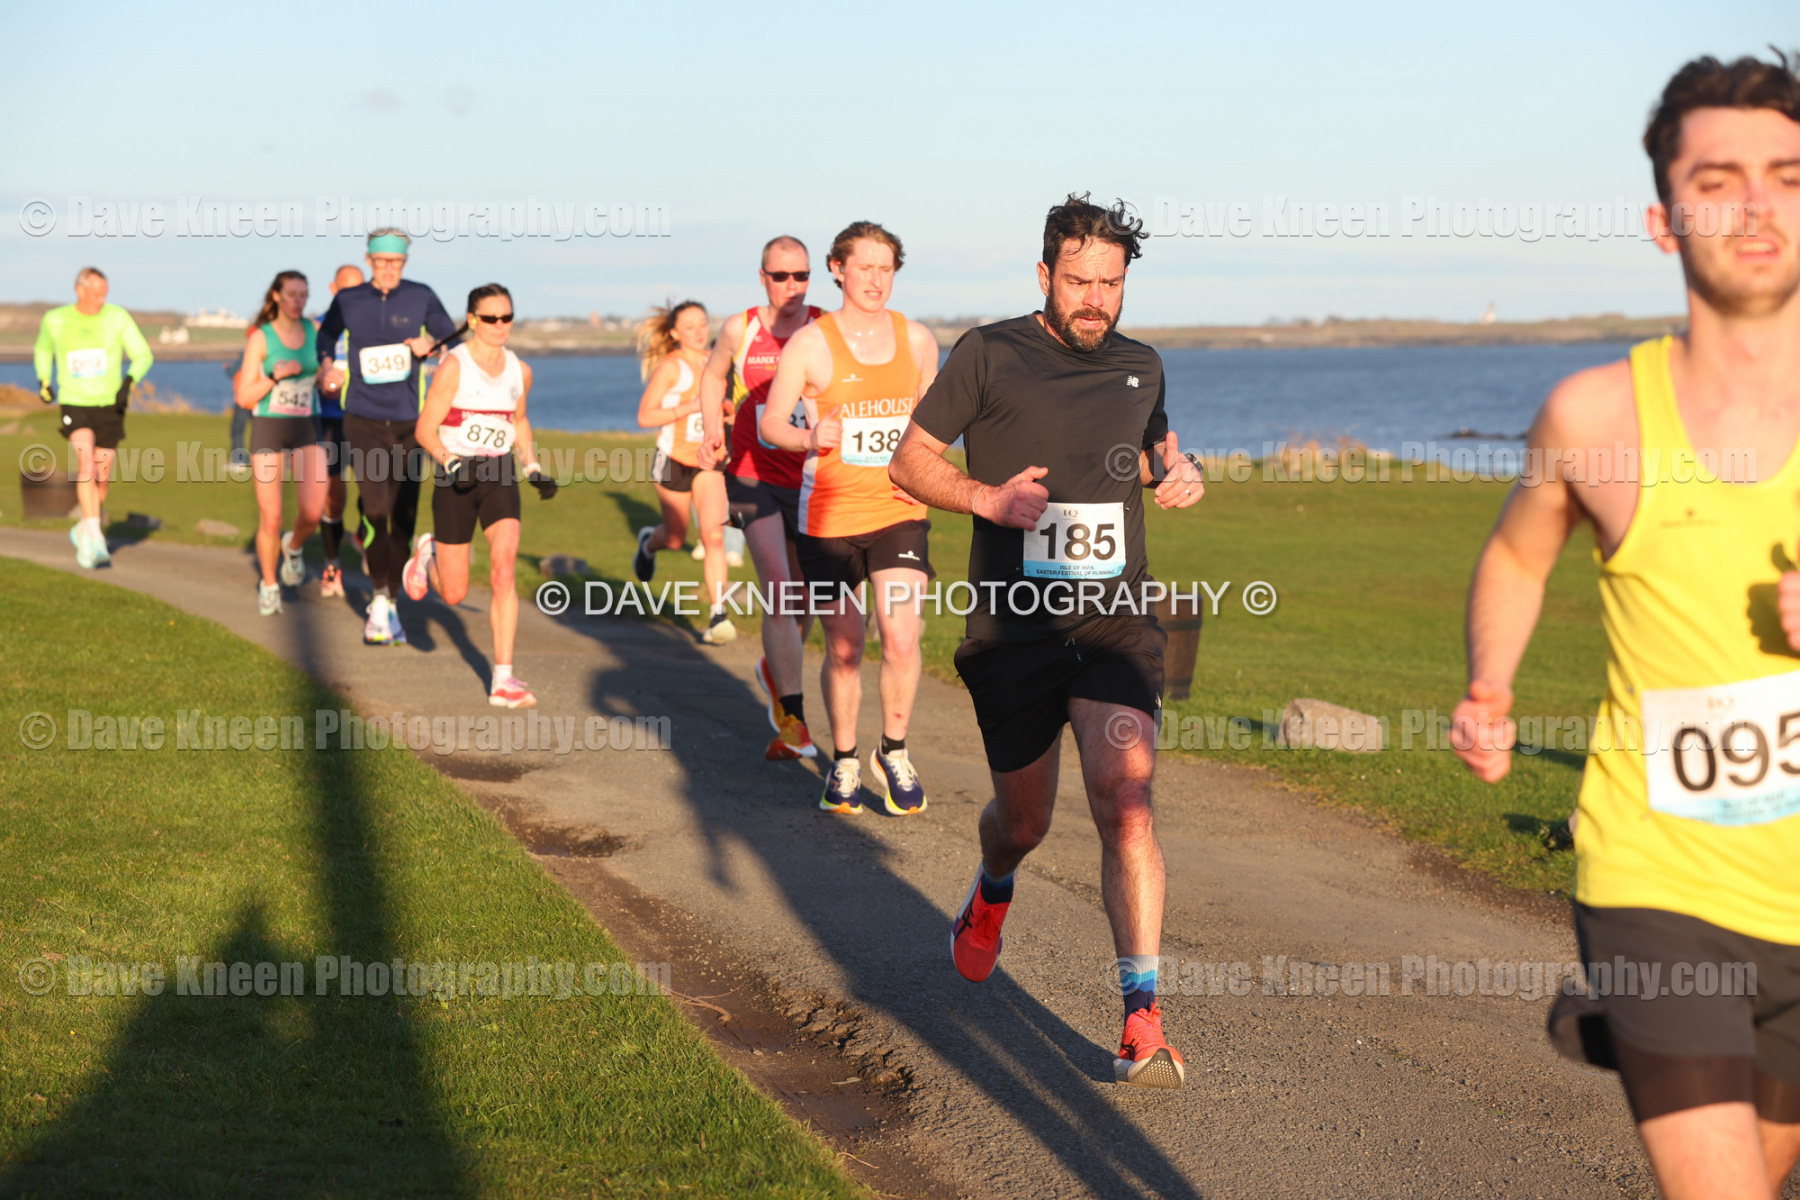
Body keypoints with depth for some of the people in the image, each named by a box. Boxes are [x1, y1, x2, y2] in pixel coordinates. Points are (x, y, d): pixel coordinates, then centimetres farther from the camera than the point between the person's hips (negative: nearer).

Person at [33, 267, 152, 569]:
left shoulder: (117, 317, -6)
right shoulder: (55, 320, -2)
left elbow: (143, 355, -3)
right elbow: (43, 349, 19)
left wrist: (130, 381, -22)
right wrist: (43, 380, 4)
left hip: (109, 406, 2)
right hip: (74, 405, -2)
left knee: (102, 477, 8)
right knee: (86, 462, -25)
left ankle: (83, 530, 35)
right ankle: (95, 541, -30)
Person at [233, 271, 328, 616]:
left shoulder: (315, 331, 4)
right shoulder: (260, 338, -4)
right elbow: (244, 397, -5)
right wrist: (275, 376, -19)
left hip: (307, 429, 2)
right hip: (268, 429, -2)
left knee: (312, 512, -16)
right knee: (270, 519, -2)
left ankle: (294, 547, 18)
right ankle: (269, 586, 20)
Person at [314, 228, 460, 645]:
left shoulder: (421, 297, 1)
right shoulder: (347, 301, 3)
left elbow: (451, 341, 9)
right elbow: (326, 335, 23)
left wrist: (429, 345, -12)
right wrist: (328, 368, 5)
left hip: (408, 423, 1)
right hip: (363, 421, -1)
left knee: (404, 518, 3)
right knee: (375, 508, -18)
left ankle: (389, 604, 18)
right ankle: (380, 598, -7)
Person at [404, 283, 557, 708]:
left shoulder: (519, 370, 5)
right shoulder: (453, 366, -12)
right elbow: (426, 429, -11)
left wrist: (534, 468, 12)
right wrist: (449, 462, -28)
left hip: (500, 476, 3)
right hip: (456, 479, -3)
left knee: (504, 572, -18)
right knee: (454, 594, 5)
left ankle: (503, 680, -16)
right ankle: (429, 553, 43)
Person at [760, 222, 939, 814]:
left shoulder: (917, 339, 5)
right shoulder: (810, 343, -5)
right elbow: (770, 423, -4)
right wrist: (810, 438, -25)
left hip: (898, 512, 2)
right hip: (829, 516, -2)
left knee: (902, 639, -14)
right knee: (844, 650, 6)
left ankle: (894, 753, 8)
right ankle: (843, 761, 27)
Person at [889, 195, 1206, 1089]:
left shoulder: (1141, 368, 11)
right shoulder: (990, 355, -1)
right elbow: (910, 459, 3)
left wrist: (1179, 473, 5)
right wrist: (987, 498, -16)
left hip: (1116, 622, 1)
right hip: (1015, 626, -1)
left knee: (1126, 803, -17)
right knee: (1025, 820, 12)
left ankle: (1142, 1022, -18)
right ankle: (992, 888, 51)